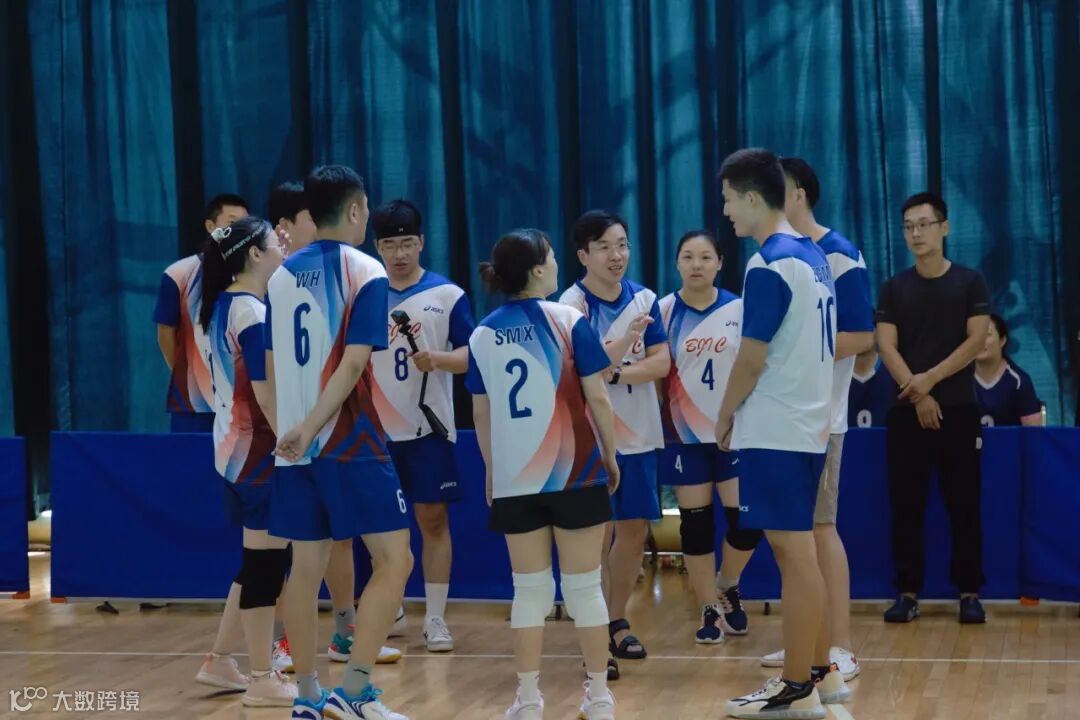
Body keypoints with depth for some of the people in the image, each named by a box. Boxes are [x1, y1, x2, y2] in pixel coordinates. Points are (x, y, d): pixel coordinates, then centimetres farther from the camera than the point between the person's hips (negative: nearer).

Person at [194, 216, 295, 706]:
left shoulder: (220, 306, 11)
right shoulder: (254, 312, -17)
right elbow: (267, 392, -21)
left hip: (234, 446, 9)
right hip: (260, 449, -9)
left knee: (258, 558, 17)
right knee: (265, 560, -2)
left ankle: (220, 661, 23)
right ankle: (263, 680, 4)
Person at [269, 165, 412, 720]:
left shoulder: (281, 275, 11)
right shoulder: (365, 272, -6)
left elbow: (272, 367, 15)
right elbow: (352, 364, -16)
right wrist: (309, 429, -18)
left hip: (295, 446, 7)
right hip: (351, 443, -6)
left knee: (306, 567, 10)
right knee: (394, 560, -2)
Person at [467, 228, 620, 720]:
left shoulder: (483, 335, 3)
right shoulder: (569, 321, -6)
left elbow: (481, 414, 7)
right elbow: (597, 399, -6)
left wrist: (491, 471, 17)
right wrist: (611, 457, 5)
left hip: (514, 479, 2)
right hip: (575, 473, -2)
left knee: (530, 587, 9)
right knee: (584, 585, 6)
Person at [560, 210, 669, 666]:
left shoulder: (644, 298, 5)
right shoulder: (573, 304, -10)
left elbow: (662, 363, -1)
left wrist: (614, 374, -17)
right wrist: (628, 336, -30)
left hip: (638, 433, 5)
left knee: (634, 527, 9)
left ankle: (617, 620, 23)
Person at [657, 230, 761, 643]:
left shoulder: (739, 309, 0)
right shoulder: (663, 311, -1)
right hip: (685, 435, 0)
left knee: (746, 517, -6)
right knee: (696, 523, 3)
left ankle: (727, 586, 22)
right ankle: (710, 610, 16)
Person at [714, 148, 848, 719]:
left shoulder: (768, 266, -16)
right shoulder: (813, 257, 12)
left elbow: (752, 357, -16)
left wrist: (725, 415, -1)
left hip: (774, 431, -9)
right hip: (806, 423, 9)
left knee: (793, 554, -5)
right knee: (800, 551, 15)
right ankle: (819, 672, 22)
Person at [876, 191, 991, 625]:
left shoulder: (969, 283, 3)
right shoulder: (894, 289, 7)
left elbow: (976, 340, -5)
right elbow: (886, 347, -1)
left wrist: (931, 378, -14)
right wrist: (917, 395, -13)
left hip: (958, 409, -1)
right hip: (907, 411, 1)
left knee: (964, 505, 0)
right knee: (906, 506, 1)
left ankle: (969, 592, 6)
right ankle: (908, 592, 6)